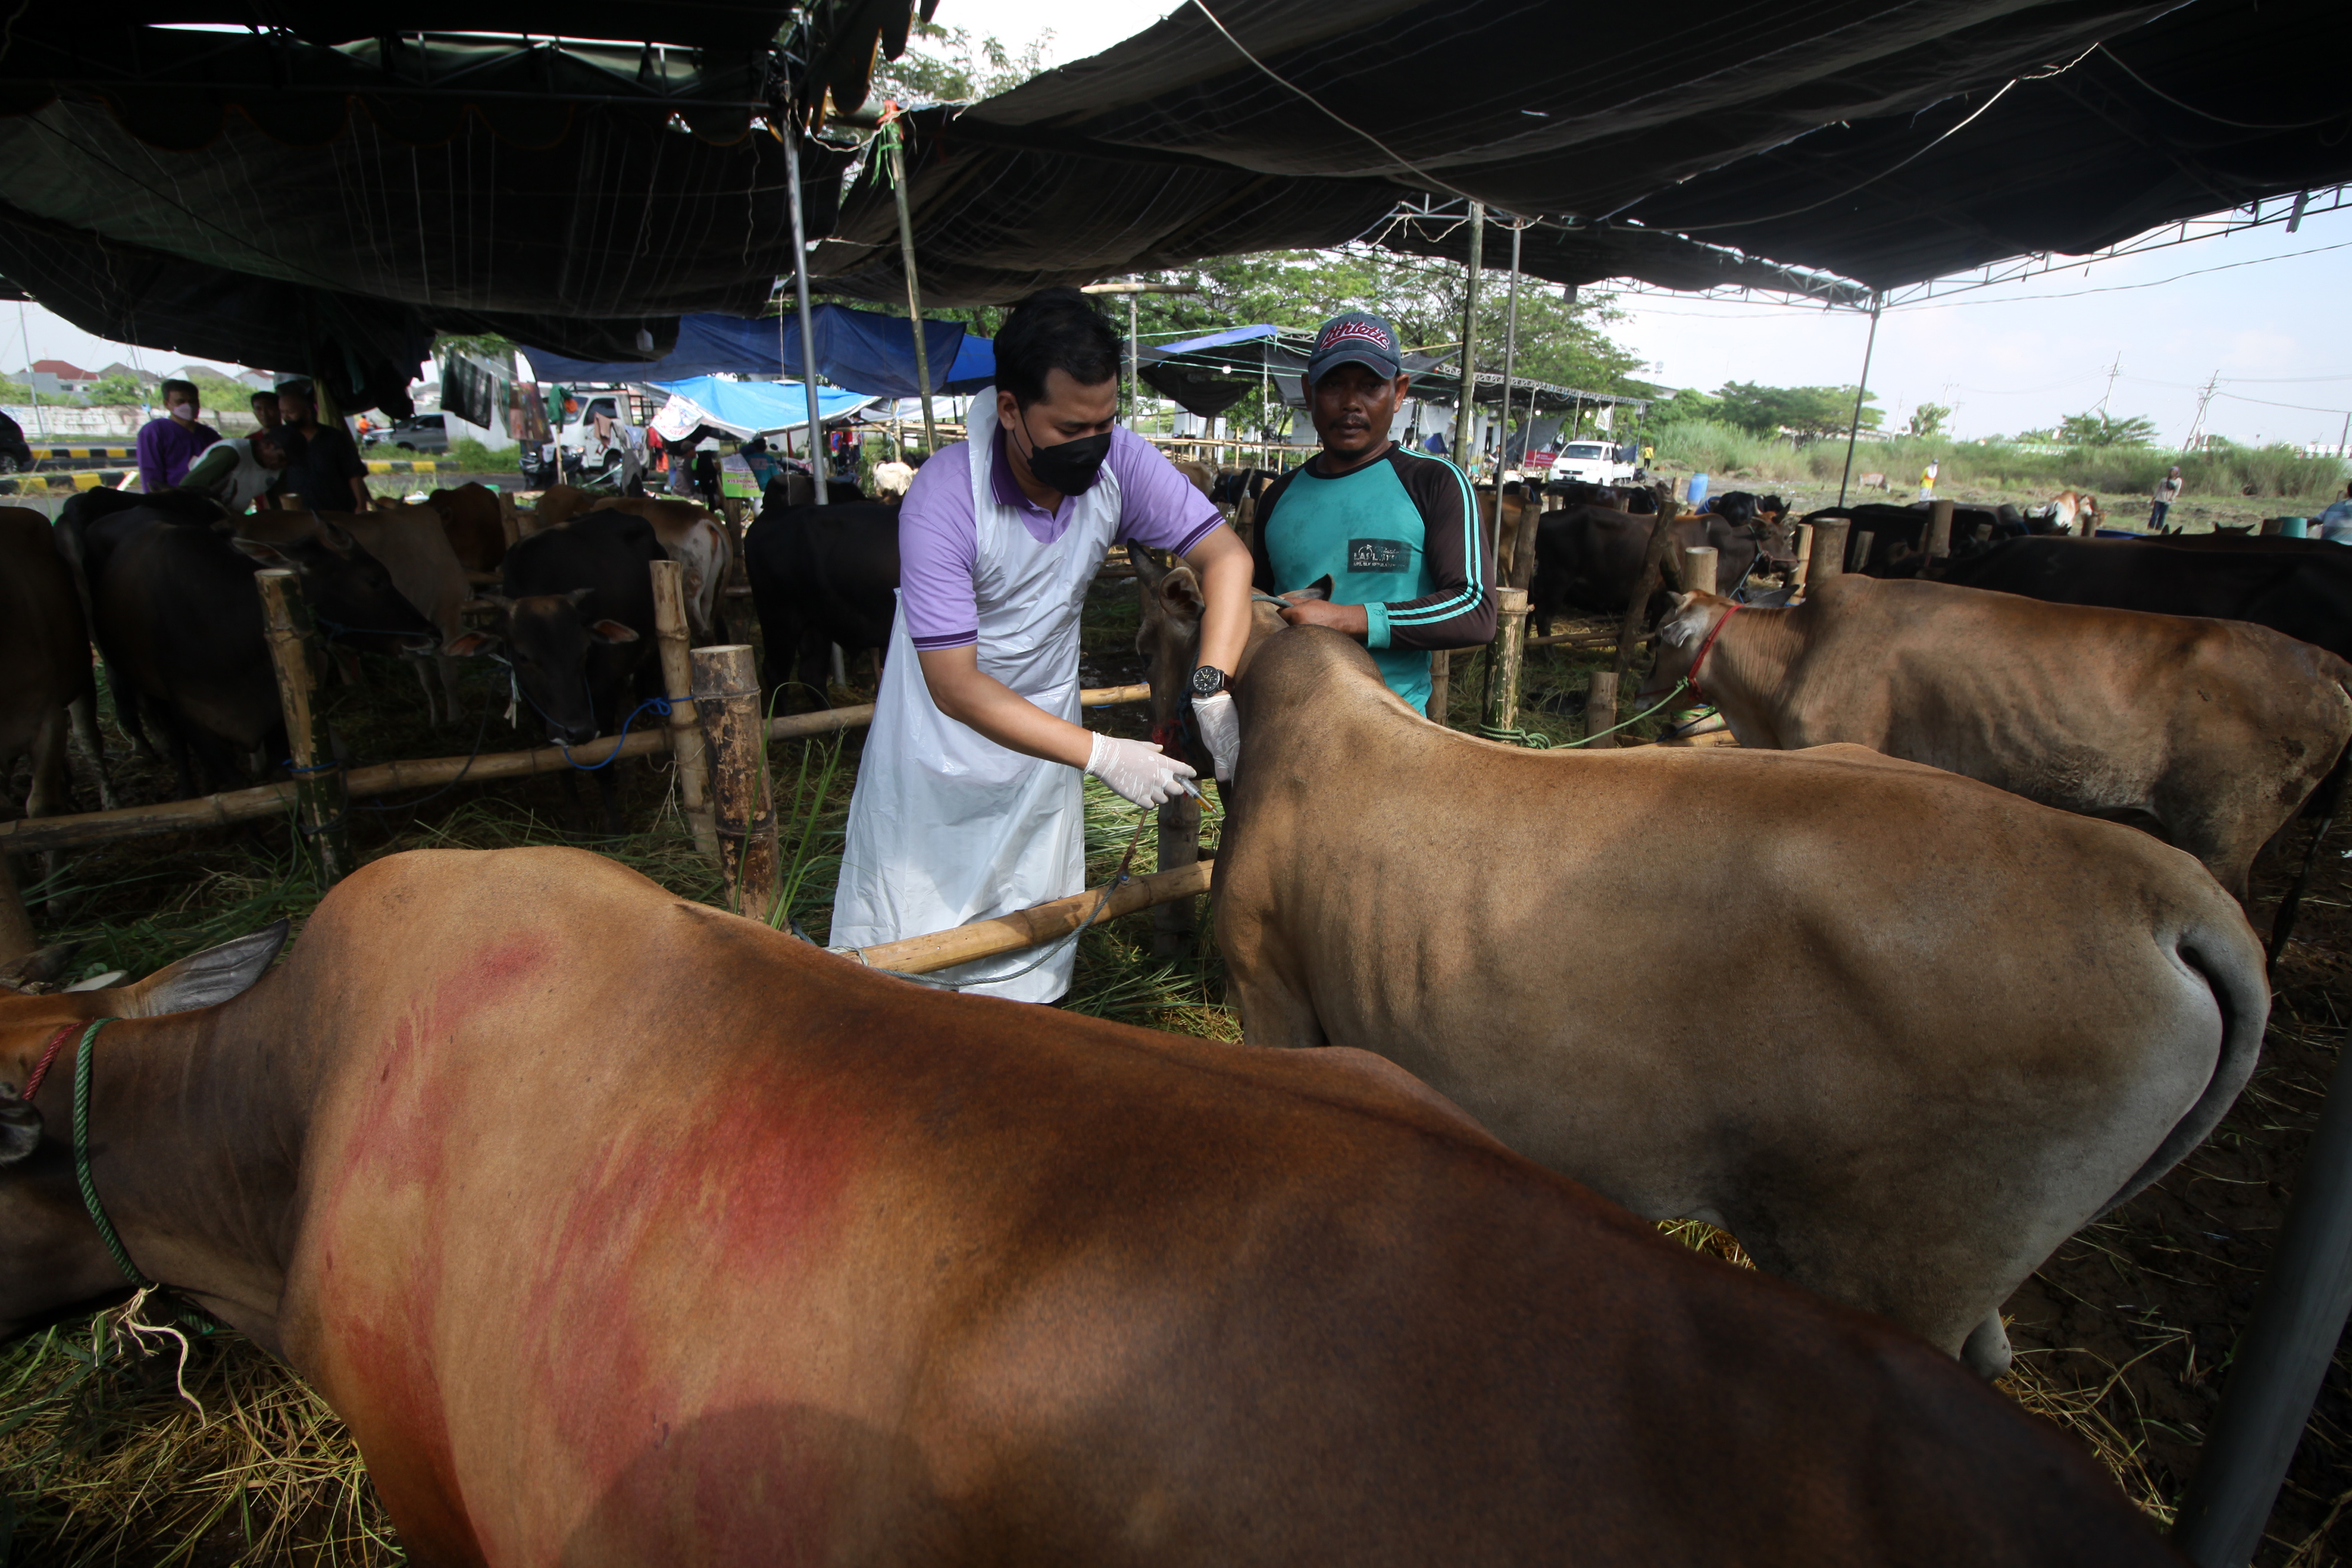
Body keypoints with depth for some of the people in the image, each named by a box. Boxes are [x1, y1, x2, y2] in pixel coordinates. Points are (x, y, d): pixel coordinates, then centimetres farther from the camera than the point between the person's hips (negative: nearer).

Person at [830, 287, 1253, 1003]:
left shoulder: (1118, 460, -17)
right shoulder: (943, 499, -28)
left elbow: (1225, 553, -13)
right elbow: (954, 684, -29)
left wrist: (1211, 689, -29)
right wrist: (1103, 756, -32)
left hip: (1044, 743, 4)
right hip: (940, 749, -3)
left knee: (1026, 969, 13)